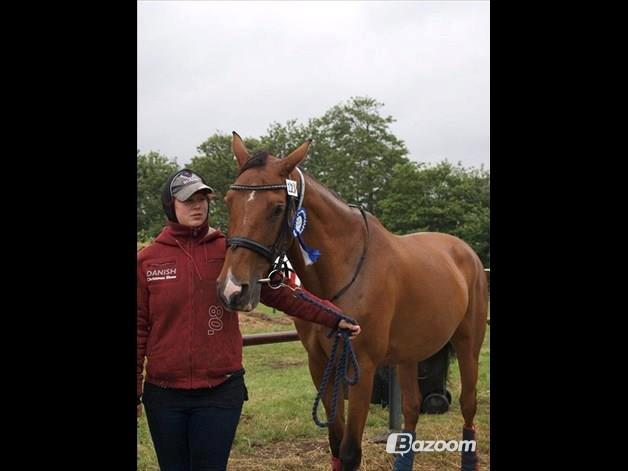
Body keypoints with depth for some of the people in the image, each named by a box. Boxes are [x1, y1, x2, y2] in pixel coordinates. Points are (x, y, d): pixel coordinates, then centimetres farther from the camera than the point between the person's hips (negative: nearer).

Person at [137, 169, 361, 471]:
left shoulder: (229, 251, -1)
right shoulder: (147, 260, -1)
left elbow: (278, 293, -4)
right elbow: (139, 328, 3)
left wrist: (333, 318, -12)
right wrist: (135, 392, 3)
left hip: (220, 390, -1)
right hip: (164, 393, 1)